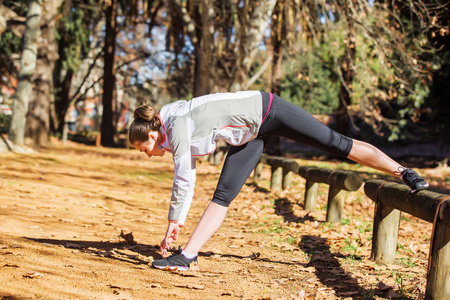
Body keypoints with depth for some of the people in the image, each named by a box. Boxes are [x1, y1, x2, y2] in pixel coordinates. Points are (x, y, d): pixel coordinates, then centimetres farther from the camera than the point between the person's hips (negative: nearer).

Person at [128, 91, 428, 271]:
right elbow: (186, 180, 15)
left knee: (339, 143, -5)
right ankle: (187, 255, -4)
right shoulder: (174, 135, 5)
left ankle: (404, 172, 5)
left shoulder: (177, 123, -22)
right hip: (252, 134, 8)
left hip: (265, 111, -8)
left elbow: (183, 181, -23)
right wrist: (179, 222, 17)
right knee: (223, 195, -1)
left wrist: (174, 222, -12)